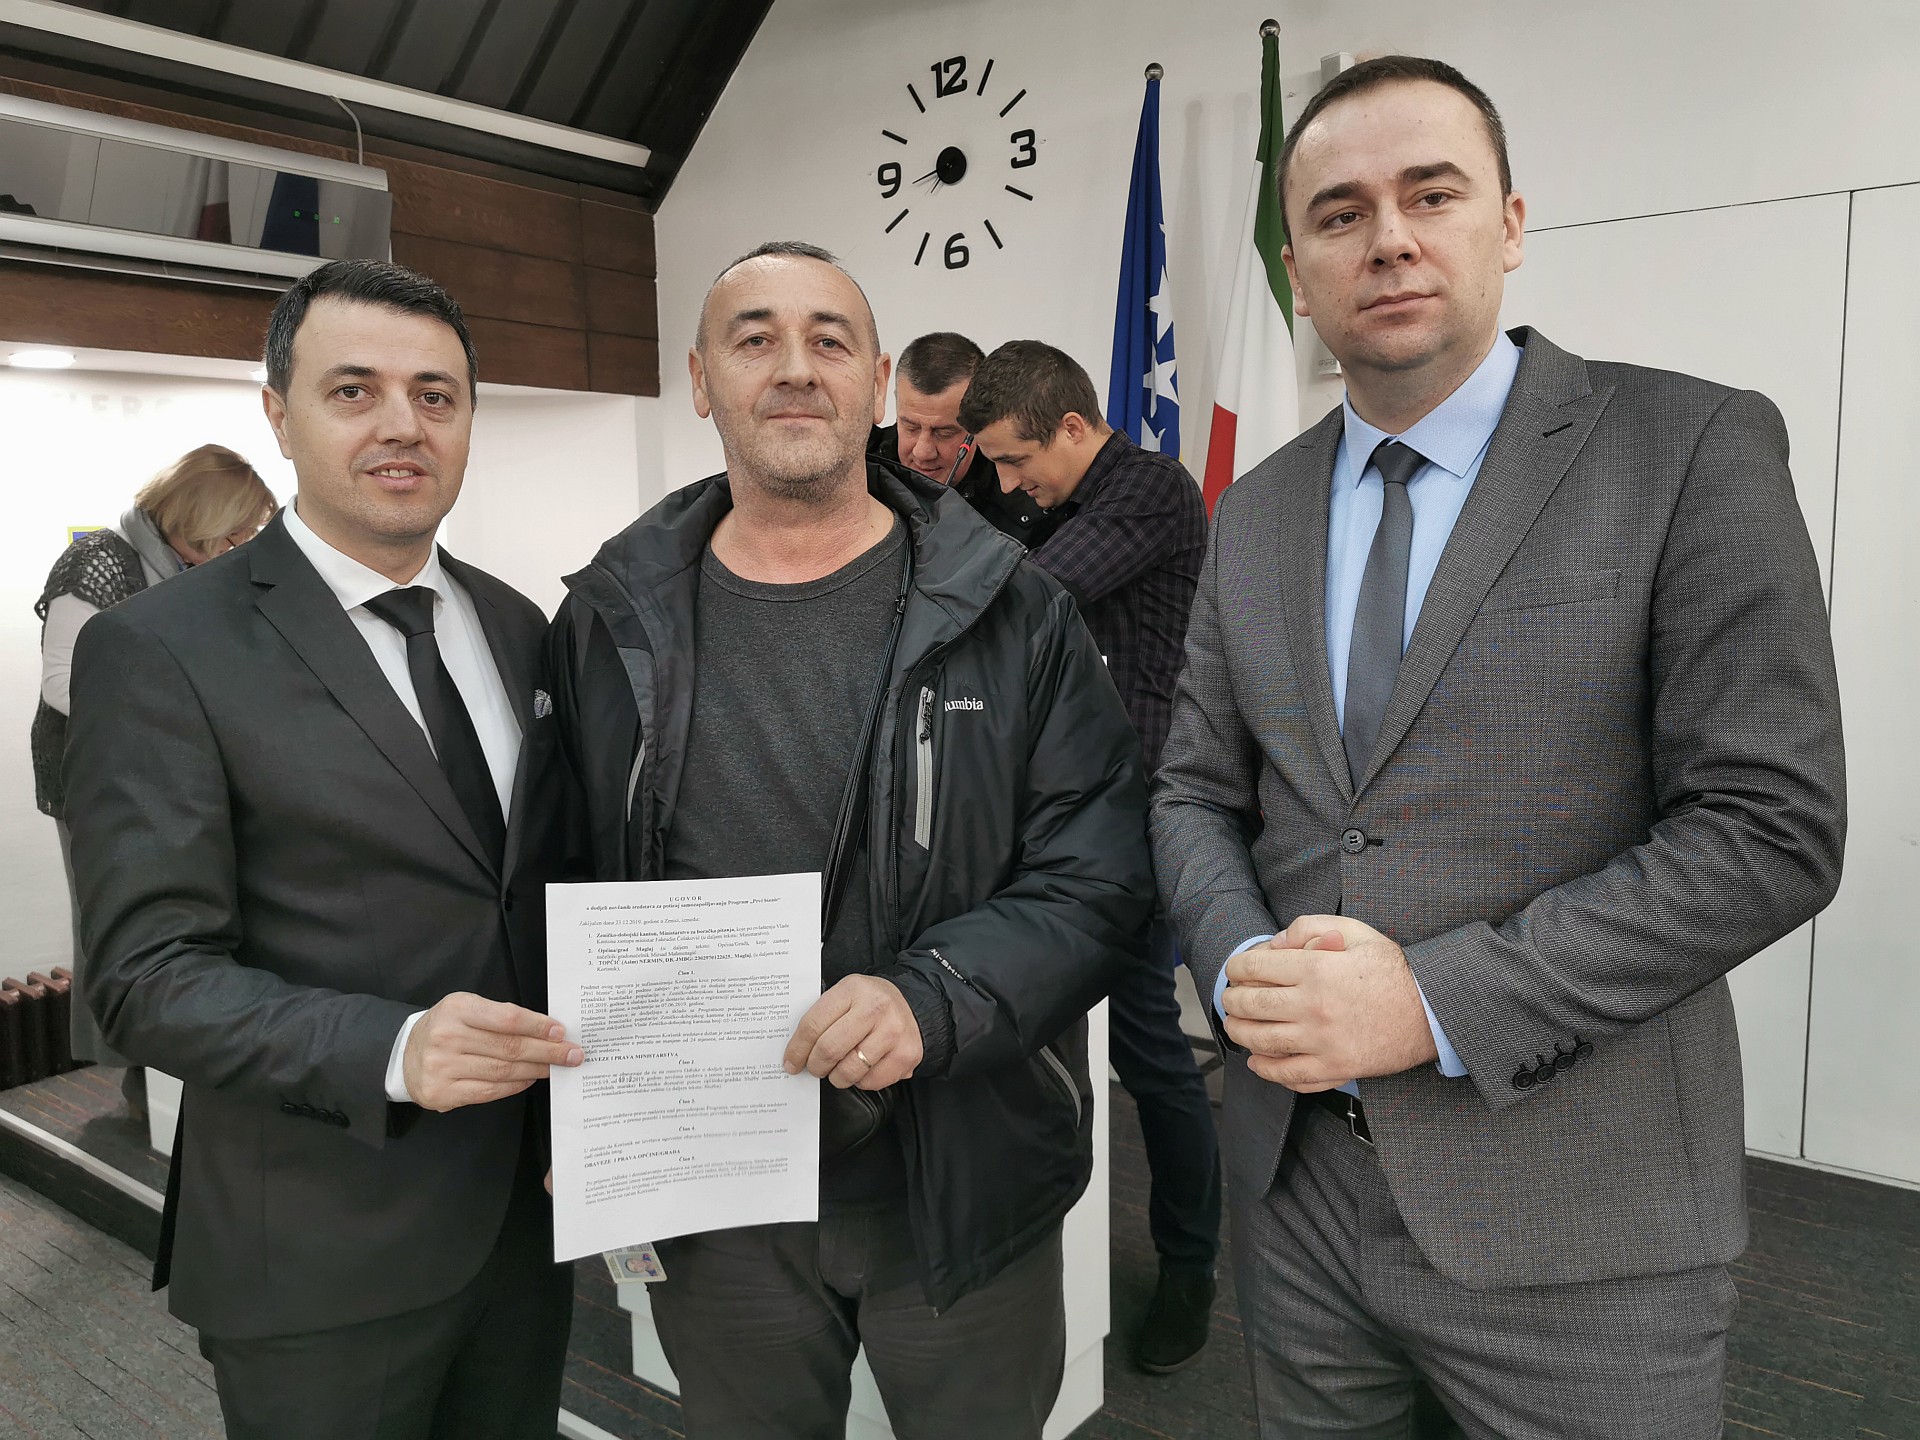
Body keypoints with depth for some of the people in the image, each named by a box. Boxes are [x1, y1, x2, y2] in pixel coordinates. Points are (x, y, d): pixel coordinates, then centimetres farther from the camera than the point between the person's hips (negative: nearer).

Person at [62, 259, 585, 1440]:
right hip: (322, 1253, -5)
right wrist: (391, 1048, -30)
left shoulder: (517, 626, 5)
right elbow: (150, 974, -15)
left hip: (532, 1203, 5)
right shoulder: (158, 651, -11)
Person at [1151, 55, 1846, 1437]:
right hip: (1298, 1180, 5)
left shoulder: (1692, 449, -8)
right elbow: (1197, 795, 8)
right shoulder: (1256, 513, 7)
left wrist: (1439, 1001, -20)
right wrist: (1247, 967, -12)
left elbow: (1769, 828, -13)